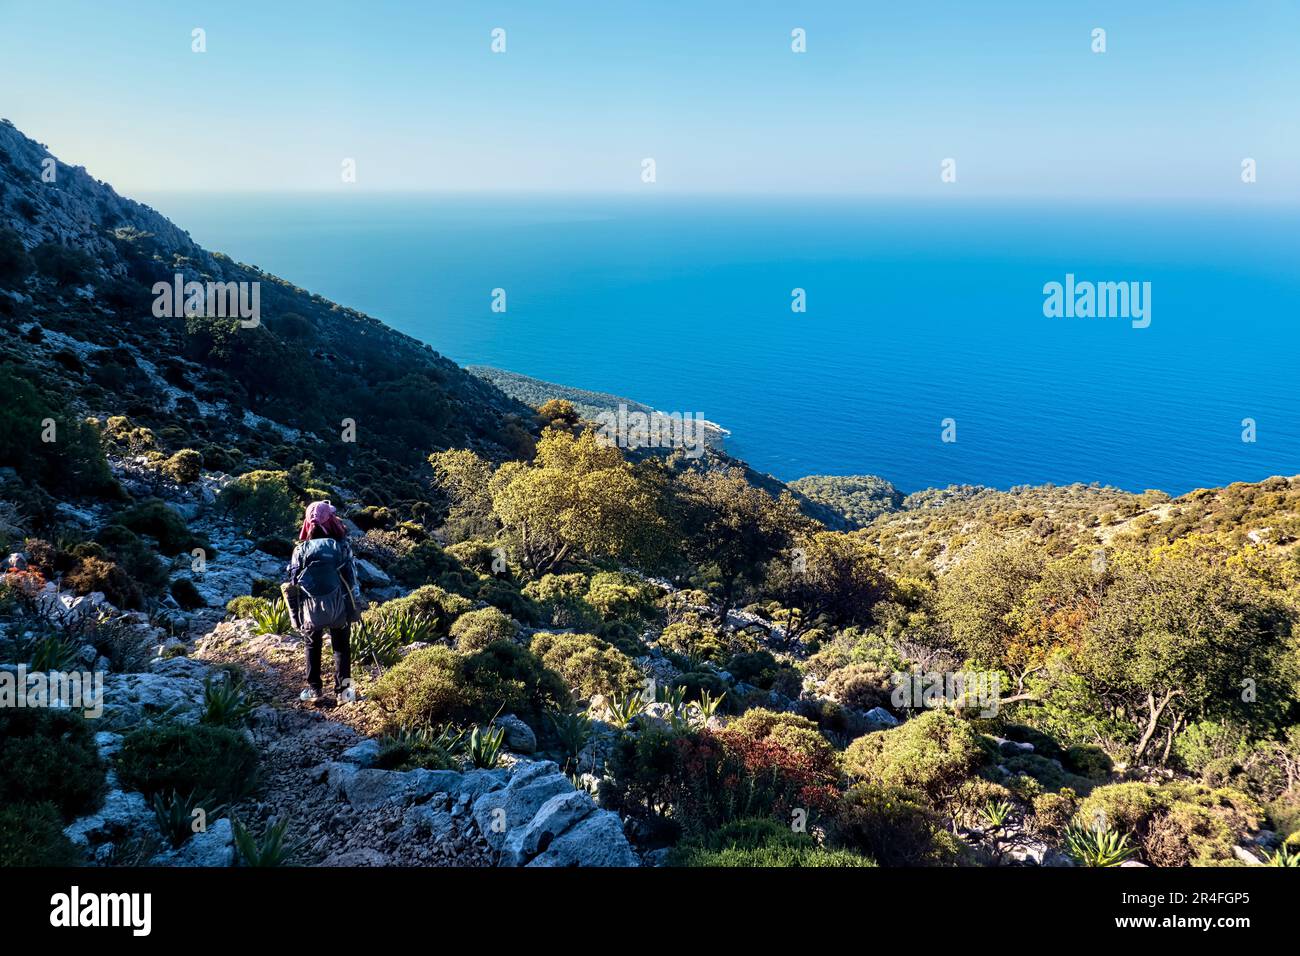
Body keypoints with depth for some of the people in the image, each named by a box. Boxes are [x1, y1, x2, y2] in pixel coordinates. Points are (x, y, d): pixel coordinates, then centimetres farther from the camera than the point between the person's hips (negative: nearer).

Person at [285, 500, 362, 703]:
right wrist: (356, 608, 2)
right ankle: (343, 690, 12)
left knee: (312, 647, 20)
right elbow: (352, 581, -7)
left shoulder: (301, 549, -5)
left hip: (311, 609, 1)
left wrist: (296, 614, 8)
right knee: (341, 647, 13)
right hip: (339, 609, -1)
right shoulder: (342, 547, -9)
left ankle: (313, 688, 21)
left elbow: (293, 584, -1)